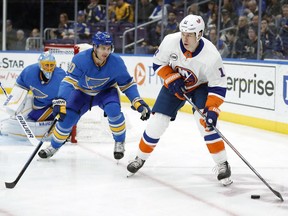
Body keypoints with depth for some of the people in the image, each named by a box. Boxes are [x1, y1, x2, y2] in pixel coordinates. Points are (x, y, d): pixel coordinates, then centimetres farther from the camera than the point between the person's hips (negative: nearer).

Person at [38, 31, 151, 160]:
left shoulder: (116, 62, -26)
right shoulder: (80, 59, -31)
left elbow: (127, 84, -14)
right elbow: (69, 81, -34)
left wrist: (138, 103, -23)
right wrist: (60, 101, -46)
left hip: (106, 91, 0)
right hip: (83, 92, 0)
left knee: (114, 110, -30)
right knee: (67, 118, -10)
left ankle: (119, 142, -5)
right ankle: (54, 146, 18)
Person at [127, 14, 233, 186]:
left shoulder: (211, 55, -33)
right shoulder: (171, 41, -27)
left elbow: (218, 86, -26)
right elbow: (158, 63, -9)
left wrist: (212, 109, -36)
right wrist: (171, 79, -23)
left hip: (201, 86, -2)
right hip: (175, 84, 3)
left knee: (206, 123, -22)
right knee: (157, 122, -2)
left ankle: (222, 165, -10)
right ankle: (141, 158, 21)